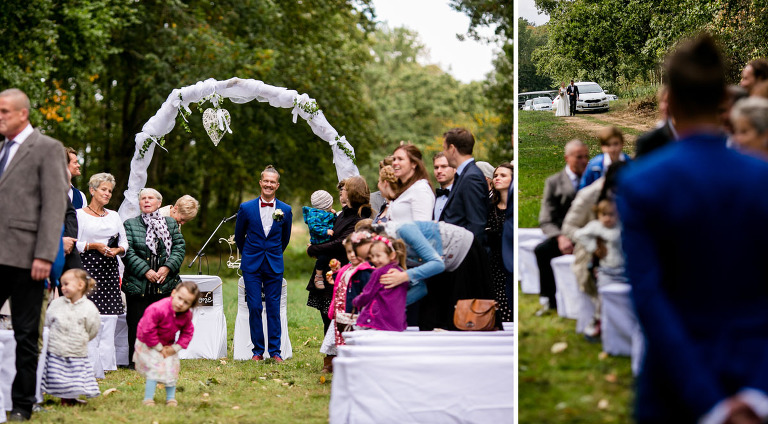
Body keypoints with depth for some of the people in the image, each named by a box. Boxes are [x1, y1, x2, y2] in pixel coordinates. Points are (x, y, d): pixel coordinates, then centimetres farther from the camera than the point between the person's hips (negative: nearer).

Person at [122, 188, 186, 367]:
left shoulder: (171, 223, 13)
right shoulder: (130, 224, 5)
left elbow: (180, 247, 6)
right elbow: (127, 251, -5)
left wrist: (168, 267, -10)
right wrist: (145, 271, -15)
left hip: (166, 284, 2)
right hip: (138, 284, -2)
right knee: (137, 324, 0)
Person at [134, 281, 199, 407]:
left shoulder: (186, 315, -15)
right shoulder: (157, 309, -35)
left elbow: (187, 332, -1)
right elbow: (148, 331, -29)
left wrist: (175, 348, -12)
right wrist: (159, 348, -21)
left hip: (168, 344, 5)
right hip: (148, 344, -5)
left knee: (171, 368, 1)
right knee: (154, 368, -16)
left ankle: (171, 398, 16)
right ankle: (148, 399, -8)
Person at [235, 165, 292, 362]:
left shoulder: (285, 210, 1)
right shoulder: (246, 208, -1)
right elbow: (239, 236, 12)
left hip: (274, 265, 1)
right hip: (252, 265, -1)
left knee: (274, 308, 1)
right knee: (254, 307, -2)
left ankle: (275, 351, 7)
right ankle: (257, 350, 7)